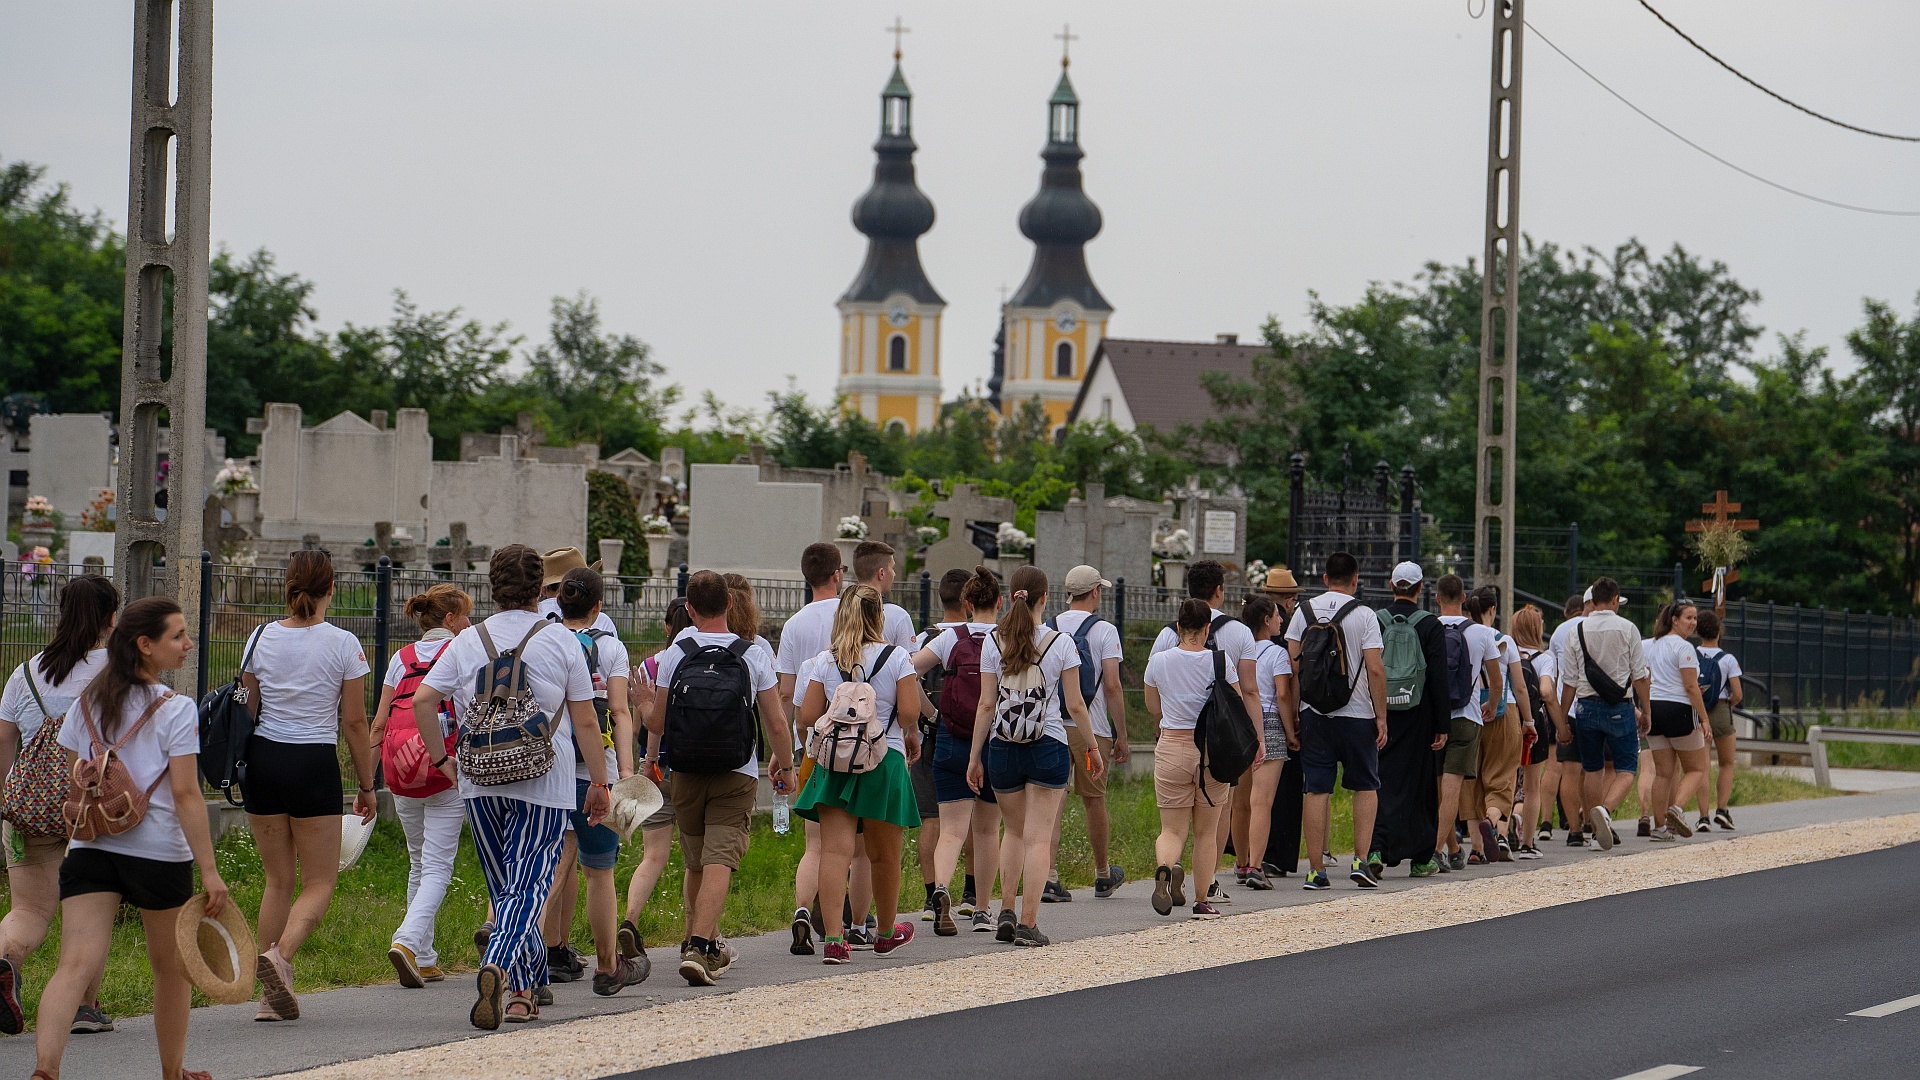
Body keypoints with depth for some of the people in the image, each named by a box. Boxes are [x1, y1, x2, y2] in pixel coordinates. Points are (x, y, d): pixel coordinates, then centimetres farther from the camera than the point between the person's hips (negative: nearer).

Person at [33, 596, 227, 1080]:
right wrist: (209, 870, -12)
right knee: (170, 967, 18)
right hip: (160, 852, -4)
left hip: (90, 848, 4)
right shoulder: (176, 709, -7)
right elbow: (186, 794, -12)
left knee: (77, 964, -10)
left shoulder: (87, 703, 9)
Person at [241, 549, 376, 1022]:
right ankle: (280, 954, -22)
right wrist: (367, 785, 6)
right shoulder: (343, 644, -6)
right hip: (314, 764, -4)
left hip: (263, 758, 4)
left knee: (277, 880, 12)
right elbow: (354, 722, -3)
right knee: (319, 884, 5)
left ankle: (272, 994, 8)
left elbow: (248, 711, 10)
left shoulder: (262, 638, 4)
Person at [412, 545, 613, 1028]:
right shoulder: (560, 641, 0)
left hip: (481, 783, 3)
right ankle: (498, 967, -31)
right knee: (527, 887, -6)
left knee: (506, 887, 16)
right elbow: (586, 722, 1)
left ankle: (522, 990, 18)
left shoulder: (467, 641, 6)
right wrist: (599, 783, 8)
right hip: (544, 785, -3)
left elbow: (422, 701, -2)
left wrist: (441, 758, 9)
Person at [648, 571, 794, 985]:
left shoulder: (674, 655, -2)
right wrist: (785, 765, 16)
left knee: (696, 864, 17)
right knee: (720, 861, -9)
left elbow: (656, 724, 0)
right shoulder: (754, 655, -3)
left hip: (686, 775, 2)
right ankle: (699, 947, -25)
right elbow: (775, 723, -2)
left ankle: (709, 947, 30)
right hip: (737, 776, -2)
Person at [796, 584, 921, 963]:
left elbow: (807, 716, 1)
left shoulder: (825, 662, 2)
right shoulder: (897, 657, -3)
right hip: (884, 761, -1)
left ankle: (833, 938, -21)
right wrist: (911, 737, 11)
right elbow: (910, 712, -10)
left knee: (835, 850, -7)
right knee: (884, 855, 15)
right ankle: (886, 933, 33)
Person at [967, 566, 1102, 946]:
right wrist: (1092, 747, 10)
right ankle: (1028, 924, -4)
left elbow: (986, 705, 0)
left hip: (1002, 747, 2)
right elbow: (1075, 705, -2)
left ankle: (1006, 912, 10)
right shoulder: (1061, 643, -5)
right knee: (1038, 837, 1)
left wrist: (975, 756, 6)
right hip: (1048, 746, -2)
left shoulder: (993, 642, -1)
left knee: (1014, 832, 20)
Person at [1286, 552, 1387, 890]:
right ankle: (1361, 860, 0)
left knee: (1317, 790, 4)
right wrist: (1381, 717, -4)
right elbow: (1375, 670, -9)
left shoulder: (1304, 612, 4)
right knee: (1366, 787, 12)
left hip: (1313, 713, 2)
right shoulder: (1364, 615, -5)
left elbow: (1292, 664, 2)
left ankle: (1316, 870, 2)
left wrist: (1293, 715, 9)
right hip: (1357, 713, -2)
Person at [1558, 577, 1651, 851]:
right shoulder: (1627, 629, -4)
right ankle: (1605, 809, -27)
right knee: (1625, 770, 1)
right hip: (1620, 706, -3)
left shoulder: (1577, 632, 3)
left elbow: (1569, 682, 3)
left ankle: (1596, 830, 18)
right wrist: (1645, 710, 7)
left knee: (1591, 770, 15)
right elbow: (1639, 676, -3)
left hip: (1586, 706, 3)